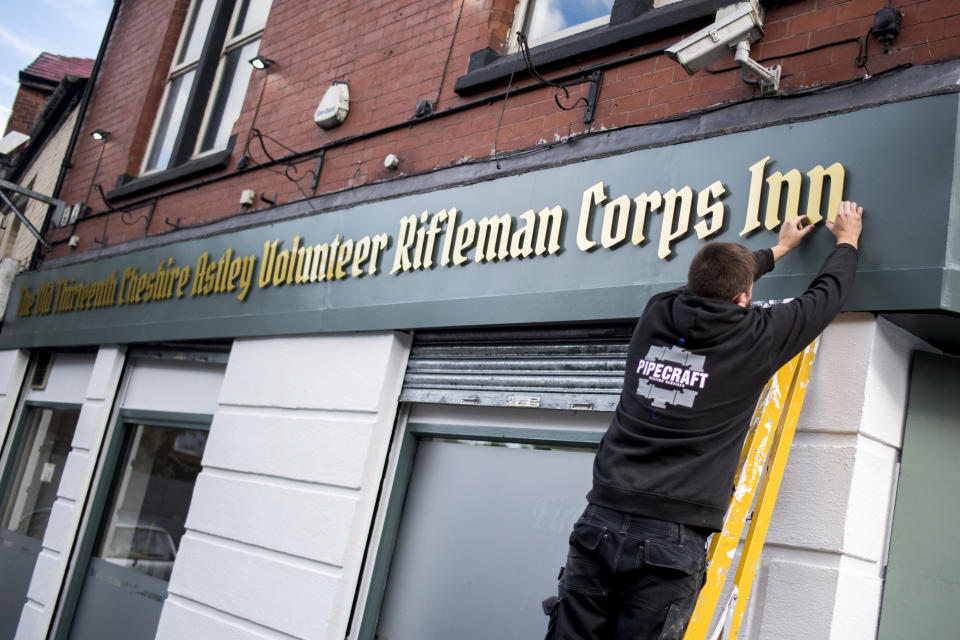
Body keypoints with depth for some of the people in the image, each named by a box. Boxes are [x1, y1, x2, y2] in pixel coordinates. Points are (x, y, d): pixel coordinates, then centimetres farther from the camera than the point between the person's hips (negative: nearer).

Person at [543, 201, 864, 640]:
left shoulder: (655, 316, 9)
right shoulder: (753, 338, -1)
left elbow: (713, 286, 32)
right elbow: (827, 294, 17)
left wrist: (778, 249, 46)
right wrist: (847, 240, 38)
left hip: (601, 521, 4)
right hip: (672, 540, -4)